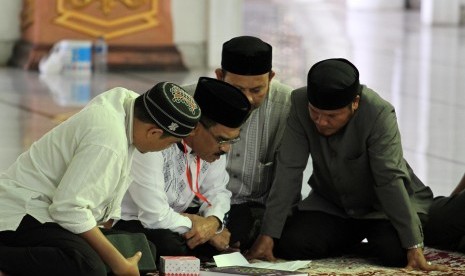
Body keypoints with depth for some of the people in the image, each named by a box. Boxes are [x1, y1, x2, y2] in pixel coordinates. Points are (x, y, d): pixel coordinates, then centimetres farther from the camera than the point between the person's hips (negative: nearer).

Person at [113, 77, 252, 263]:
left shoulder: (215, 140, -8)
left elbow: (215, 191, 4)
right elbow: (155, 217, -31)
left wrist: (213, 222, -18)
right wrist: (195, 226, -16)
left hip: (174, 215, 8)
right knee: (171, 246, -34)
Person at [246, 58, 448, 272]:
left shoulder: (379, 114, -30)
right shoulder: (299, 104, -21)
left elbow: (390, 180, -32)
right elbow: (289, 170, -21)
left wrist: (413, 247, -34)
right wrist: (268, 235, -25)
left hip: (380, 206, -3)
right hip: (330, 203, 3)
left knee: (395, 251, -29)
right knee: (289, 244, -19)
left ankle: (370, 237, 10)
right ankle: (353, 239, 12)